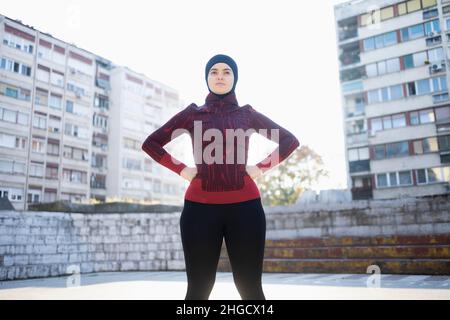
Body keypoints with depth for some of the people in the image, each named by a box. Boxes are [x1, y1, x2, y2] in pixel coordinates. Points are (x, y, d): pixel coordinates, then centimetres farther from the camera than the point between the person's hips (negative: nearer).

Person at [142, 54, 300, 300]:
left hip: (245, 206, 0)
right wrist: (181, 169, 1)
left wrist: (262, 167, 2)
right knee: (198, 288, 6)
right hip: (200, 207, 0)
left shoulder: (247, 113, 10)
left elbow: (290, 140, 15)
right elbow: (151, 143, 12)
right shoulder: (192, 113, 9)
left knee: (250, 287, 4)